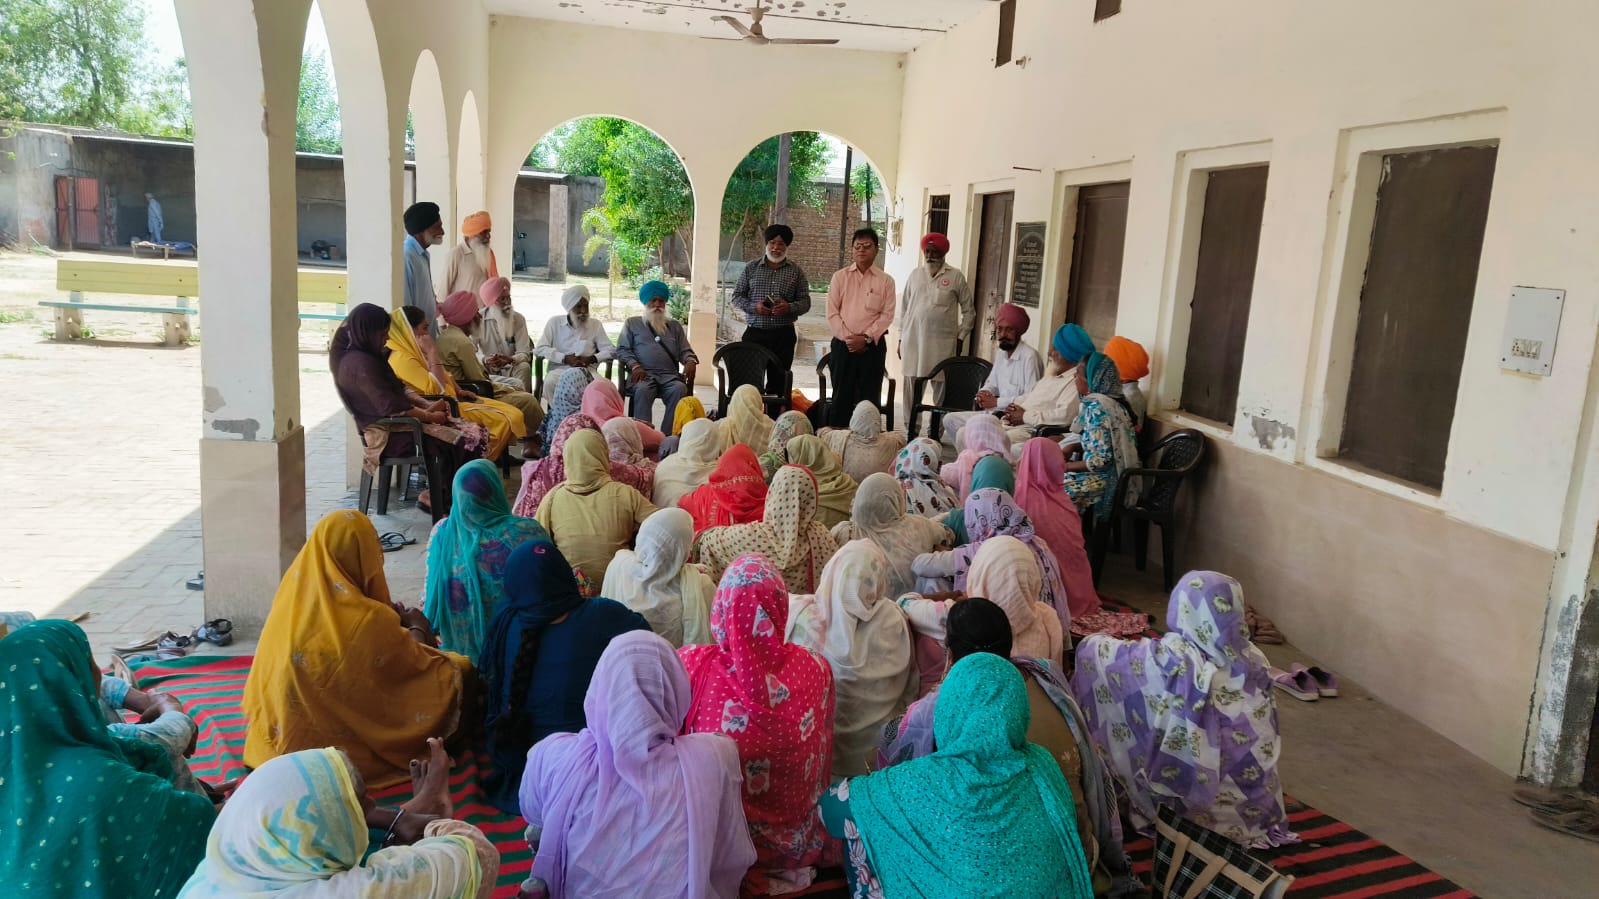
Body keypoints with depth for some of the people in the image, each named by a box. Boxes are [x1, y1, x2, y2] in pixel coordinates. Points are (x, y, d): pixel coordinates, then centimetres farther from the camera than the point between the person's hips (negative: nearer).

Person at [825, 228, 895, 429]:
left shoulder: (885, 281, 4)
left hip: (873, 346, -1)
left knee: (869, 397, 0)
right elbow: (832, 312, 1)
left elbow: (887, 315, -2)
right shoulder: (840, 277, 7)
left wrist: (866, 338, -12)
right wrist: (847, 338, -9)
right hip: (843, 344, 1)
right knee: (841, 395, 3)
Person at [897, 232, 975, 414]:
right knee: (912, 389, 5)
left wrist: (960, 337, 3)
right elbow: (904, 308, 14)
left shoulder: (956, 276, 3)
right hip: (913, 340, 3)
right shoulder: (915, 274, 11)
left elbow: (968, 311, 8)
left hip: (943, 343, -2)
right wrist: (901, 338, 11)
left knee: (941, 389, -2)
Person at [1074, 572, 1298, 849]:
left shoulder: (1172, 659, -23)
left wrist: (1093, 642, 10)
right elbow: (1266, 732, 6)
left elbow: (1093, 650, -13)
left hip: (1199, 792, -4)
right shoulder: (1252, 659, -9)